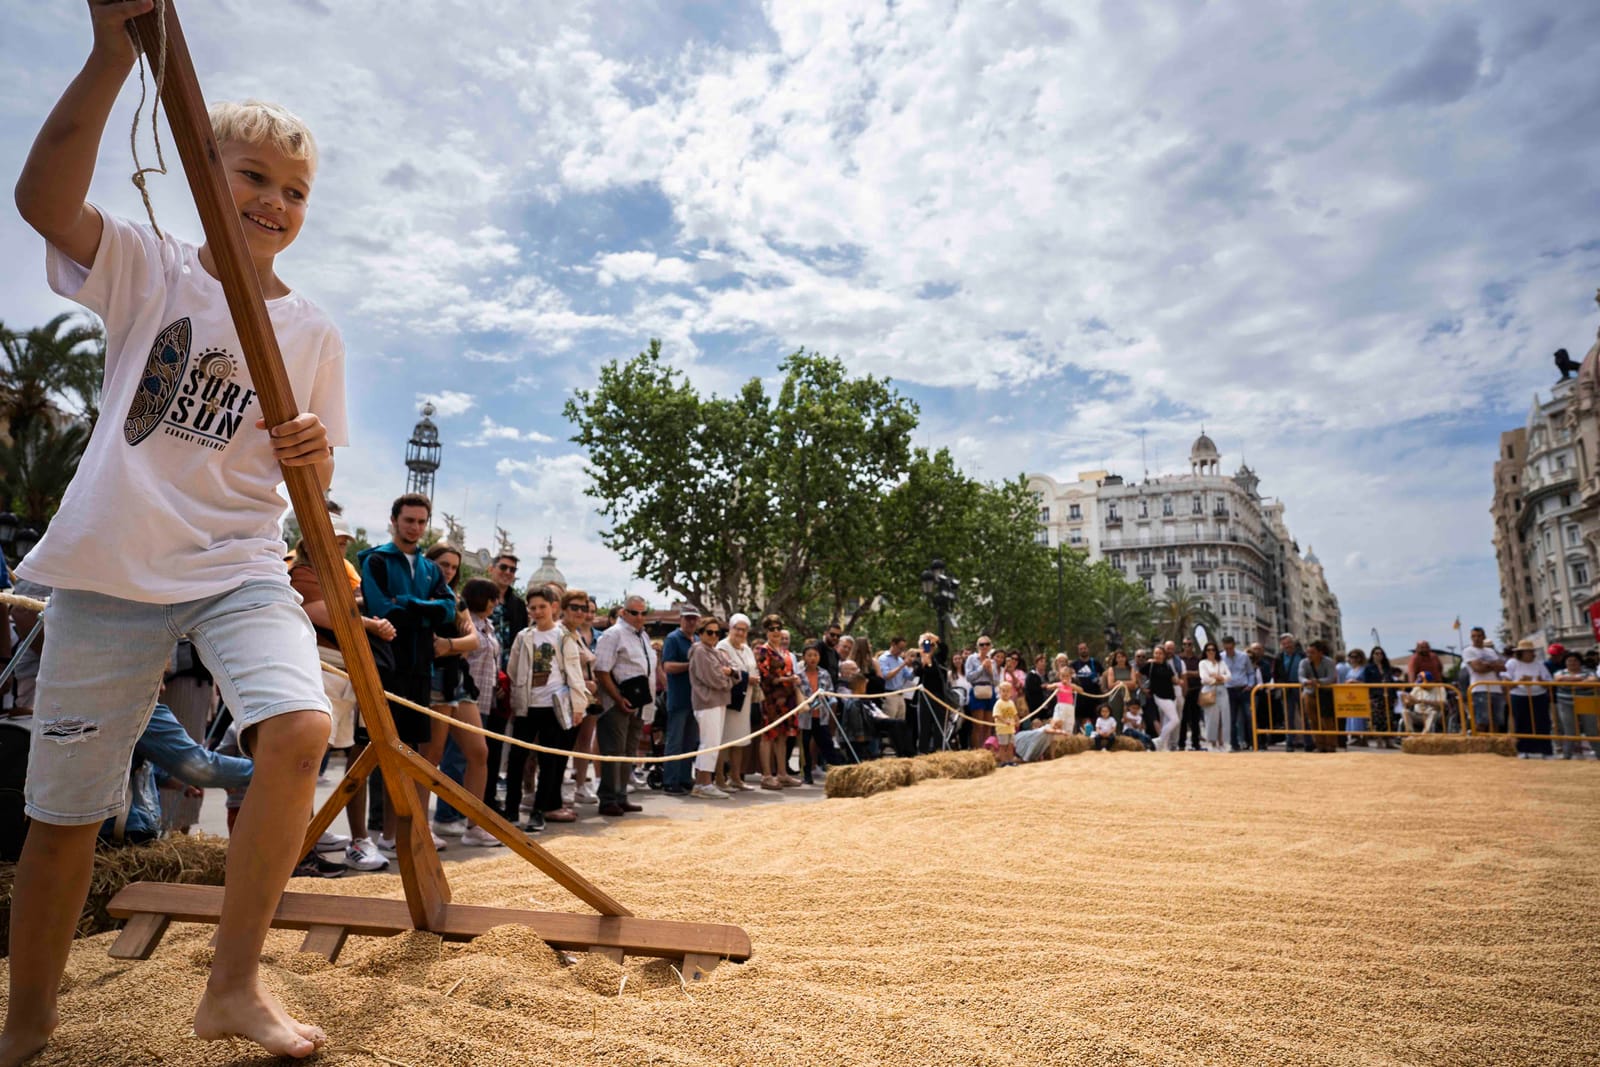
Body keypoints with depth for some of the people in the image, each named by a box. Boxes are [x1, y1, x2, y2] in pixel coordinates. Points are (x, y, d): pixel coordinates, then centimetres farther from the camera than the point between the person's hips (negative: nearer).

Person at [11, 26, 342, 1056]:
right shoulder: (146, 267, 4)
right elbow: (44, 197, -16)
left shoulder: (314, 332, 7)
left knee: (301, 728, -25)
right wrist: (115, 54, -23)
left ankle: (236, 984, -5)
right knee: (65, 805, 7)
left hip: (240, 564, 1)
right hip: (111, 564, 0)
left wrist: (314, 454, -12)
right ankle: (28, 1016, 32)